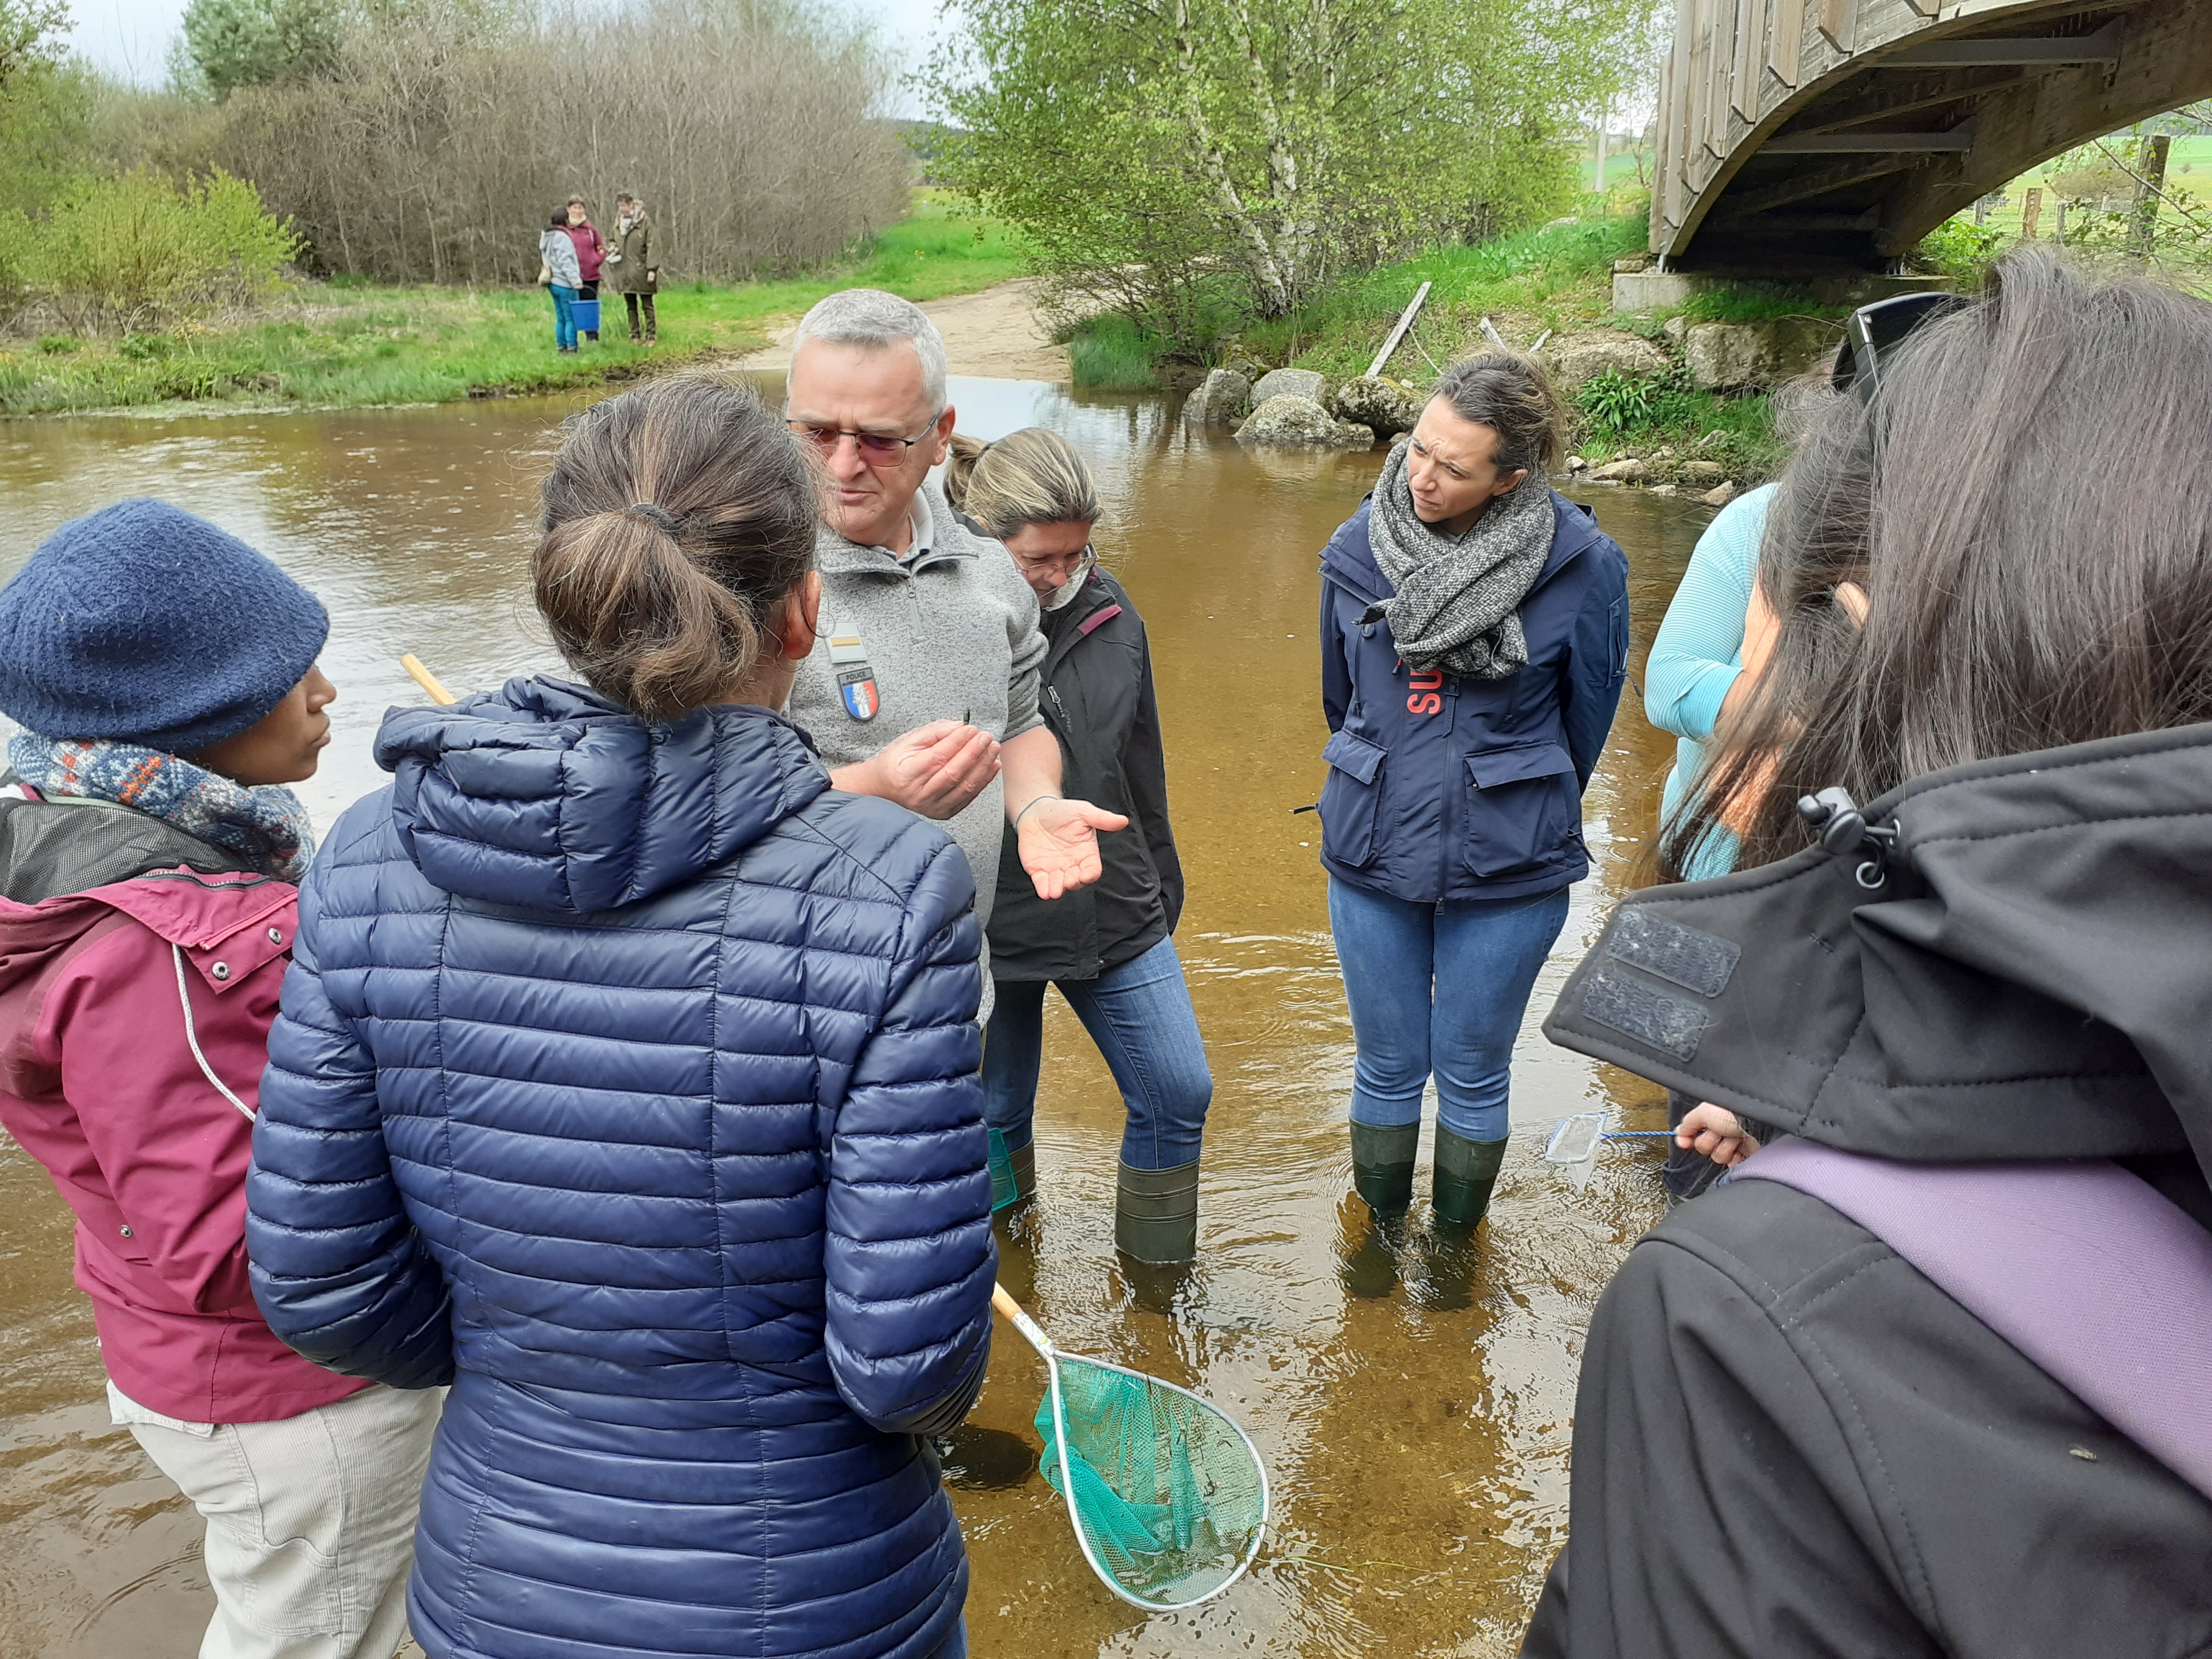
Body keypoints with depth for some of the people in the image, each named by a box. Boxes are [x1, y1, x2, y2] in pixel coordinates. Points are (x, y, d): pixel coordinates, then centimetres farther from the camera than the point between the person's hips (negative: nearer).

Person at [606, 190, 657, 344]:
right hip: (625, 272, 6)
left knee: (647, 305, 1)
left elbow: (652, 247, -10)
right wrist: (612, 250, 1)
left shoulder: (645, 222, -7)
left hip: (641, 271, -5)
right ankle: (634, 336, 14)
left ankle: (651, 336, 6)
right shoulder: (618, 224, 11)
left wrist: (652, 269, -16)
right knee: (631, 307, 9)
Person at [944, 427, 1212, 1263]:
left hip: (1117, 912, 5)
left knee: (1179, 1095, 7)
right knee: (993, 1121, 13)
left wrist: (1162, 893, 19)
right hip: (986, 930, -4)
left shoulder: (1109, 612, 1)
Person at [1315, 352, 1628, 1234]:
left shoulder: (1581, 565, -15)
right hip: (1371, 861, 2)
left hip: (1508, 872, -2)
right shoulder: (1360, 547, -7)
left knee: (1473, 1077, 15)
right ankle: (1377, 1232, 39)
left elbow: (1588, 720, 1)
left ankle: (1457, 1244, 38)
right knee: (1388, 1070, 16)